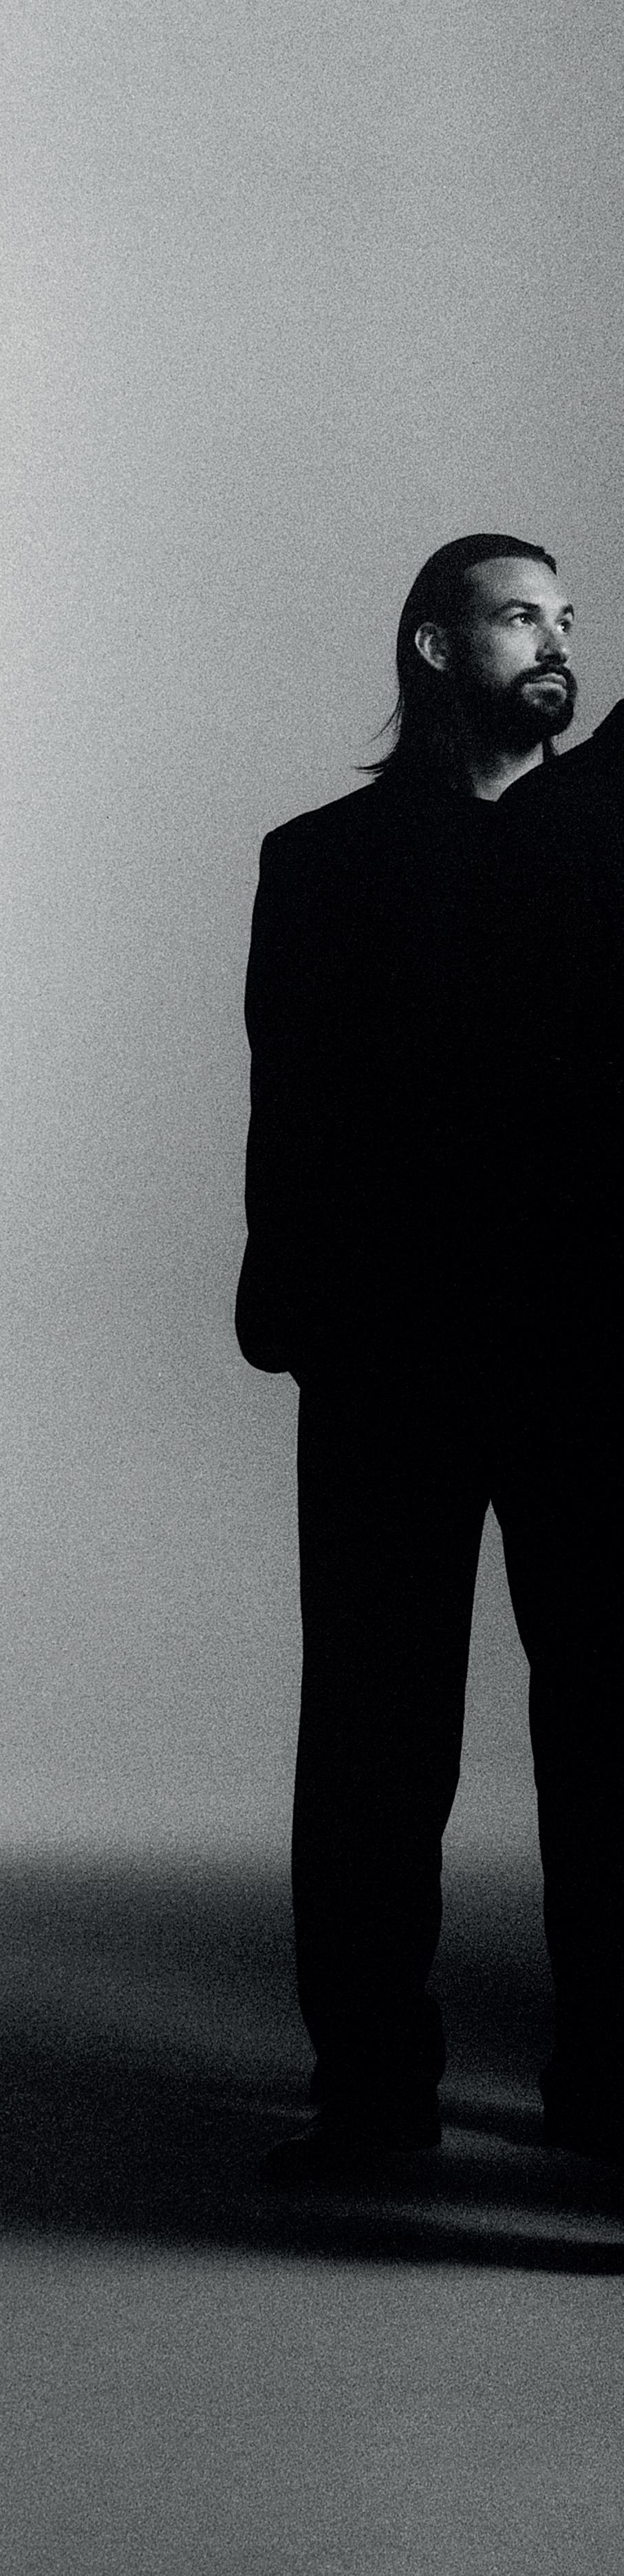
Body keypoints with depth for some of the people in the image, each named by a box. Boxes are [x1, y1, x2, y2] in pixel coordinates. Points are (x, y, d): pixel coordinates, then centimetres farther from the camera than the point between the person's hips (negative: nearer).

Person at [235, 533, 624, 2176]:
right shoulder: (325, 859, 9)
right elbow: (293, 1114, 2)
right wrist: (289, 1308, -7)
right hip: (392, 1348, -1)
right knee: (376, 1727, 4)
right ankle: (373, 2077, 13)